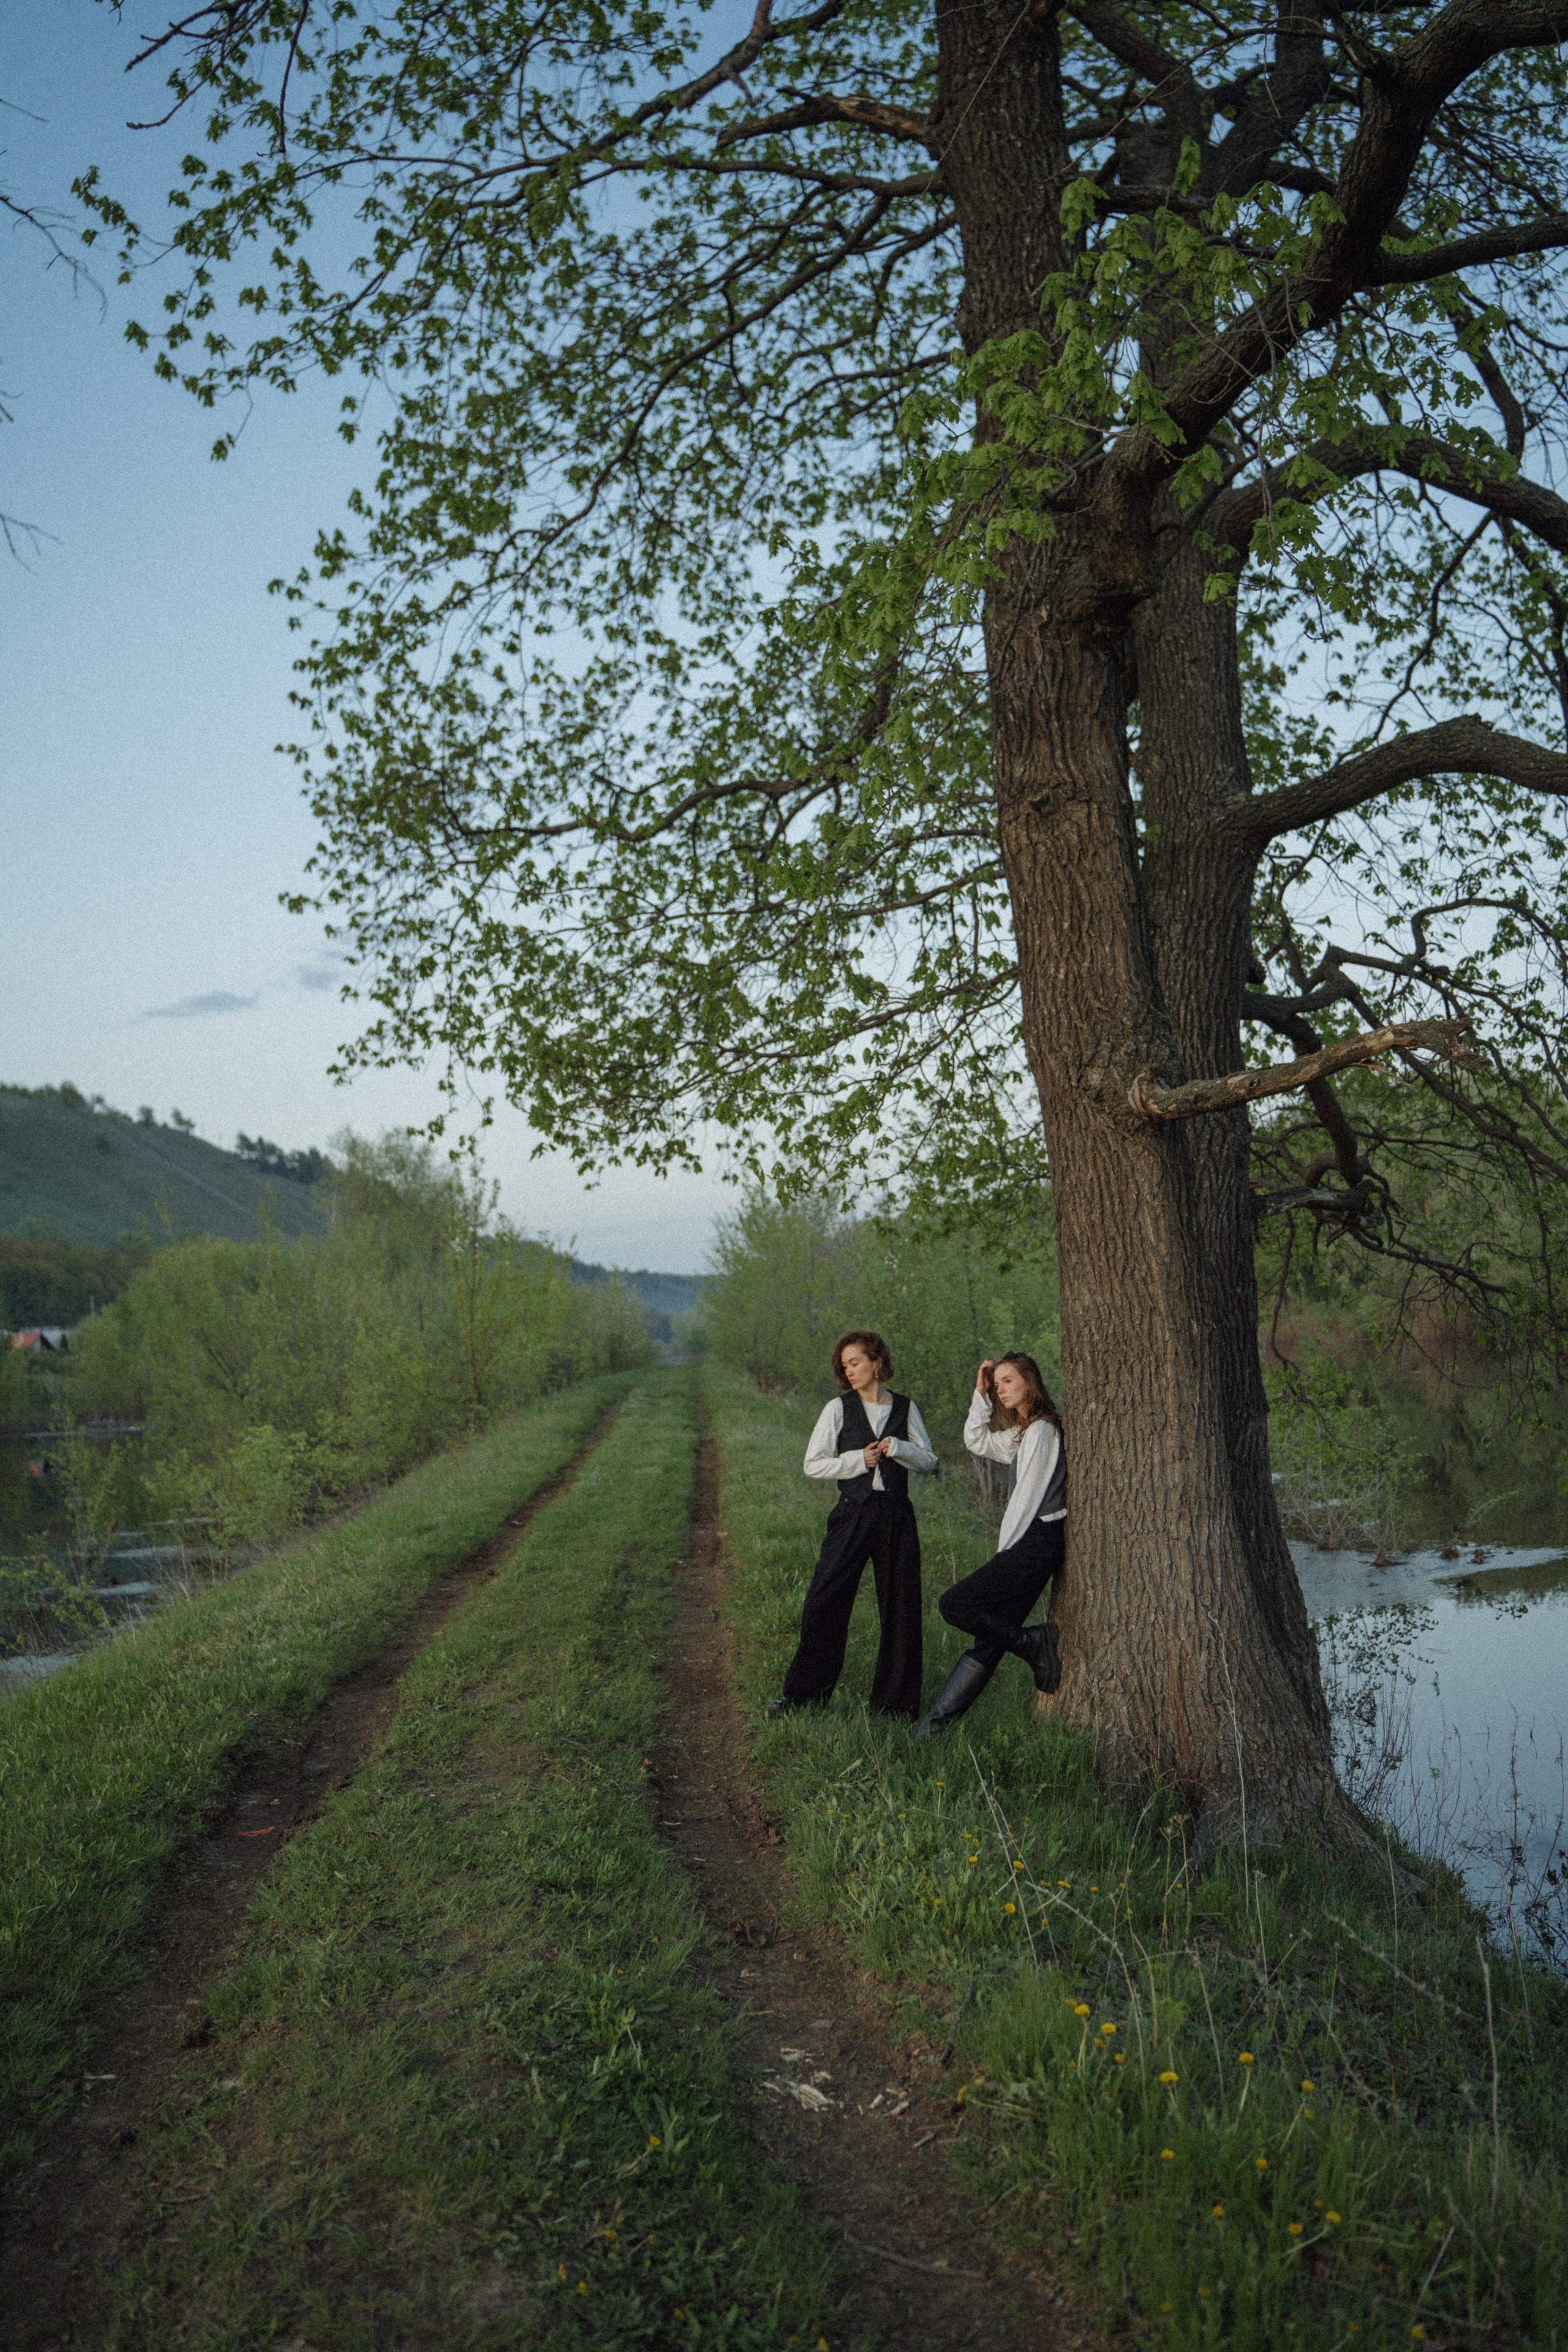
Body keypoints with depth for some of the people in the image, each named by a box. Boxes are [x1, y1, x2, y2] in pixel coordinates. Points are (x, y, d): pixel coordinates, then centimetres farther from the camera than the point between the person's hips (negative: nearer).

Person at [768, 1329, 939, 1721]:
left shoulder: (906, 1409, 8)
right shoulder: (839, 1409, 4)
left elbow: (930, 1462, 10)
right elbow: (813, 1464, 1)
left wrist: (898, 1448, -8)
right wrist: (859, 1459, -10)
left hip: (897, 1516, 1)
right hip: (852, 1515, -1)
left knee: (900, 1608, 3)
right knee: (824, 1603, -6)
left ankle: (895, 1702, 15)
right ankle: (803, 1695, 8)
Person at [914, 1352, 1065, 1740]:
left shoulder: (1041, 1430, -10)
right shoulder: (1022, 1432, 19)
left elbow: (1028, 1497, -12)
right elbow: (976, 1441, 31)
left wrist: (1004, 1549, -6)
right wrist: (981, 1396, 19)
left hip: (1036, 1544, -9)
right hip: (1029, 1545, 9)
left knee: (954, 1605, -14)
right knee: (990, 1639, 4)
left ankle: (1034, 1644, -5)